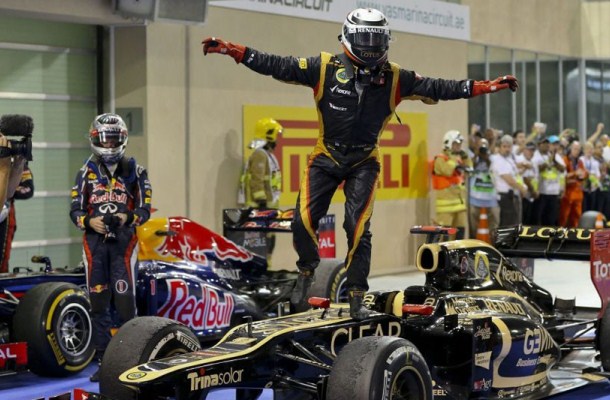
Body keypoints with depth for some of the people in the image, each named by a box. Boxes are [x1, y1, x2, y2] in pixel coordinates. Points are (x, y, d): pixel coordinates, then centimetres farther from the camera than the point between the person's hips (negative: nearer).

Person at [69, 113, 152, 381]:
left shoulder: (135, 171, 6)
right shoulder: (86, 172, 11)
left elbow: (144, 209, 4)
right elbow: (75, 209, 7)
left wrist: (128, 218, -16)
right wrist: (89, 221, -14)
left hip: (123, 241, -2)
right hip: (94, 241, 2)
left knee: (125, 302, -8)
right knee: (98, 304, 4)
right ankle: (103, 361, 12)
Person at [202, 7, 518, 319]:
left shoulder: (395, 78, -3)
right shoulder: (324, 67, -8)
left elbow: (436, 89, 0)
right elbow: (278, 66, -9)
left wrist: (487, 86, -5)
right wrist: (231, 50, -16)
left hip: (364, 161, 0)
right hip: (326, 156, 0)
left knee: (358, 229, -8)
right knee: (303, 220, -9)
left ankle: (356, 298, 6)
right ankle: (306, 272, 21)